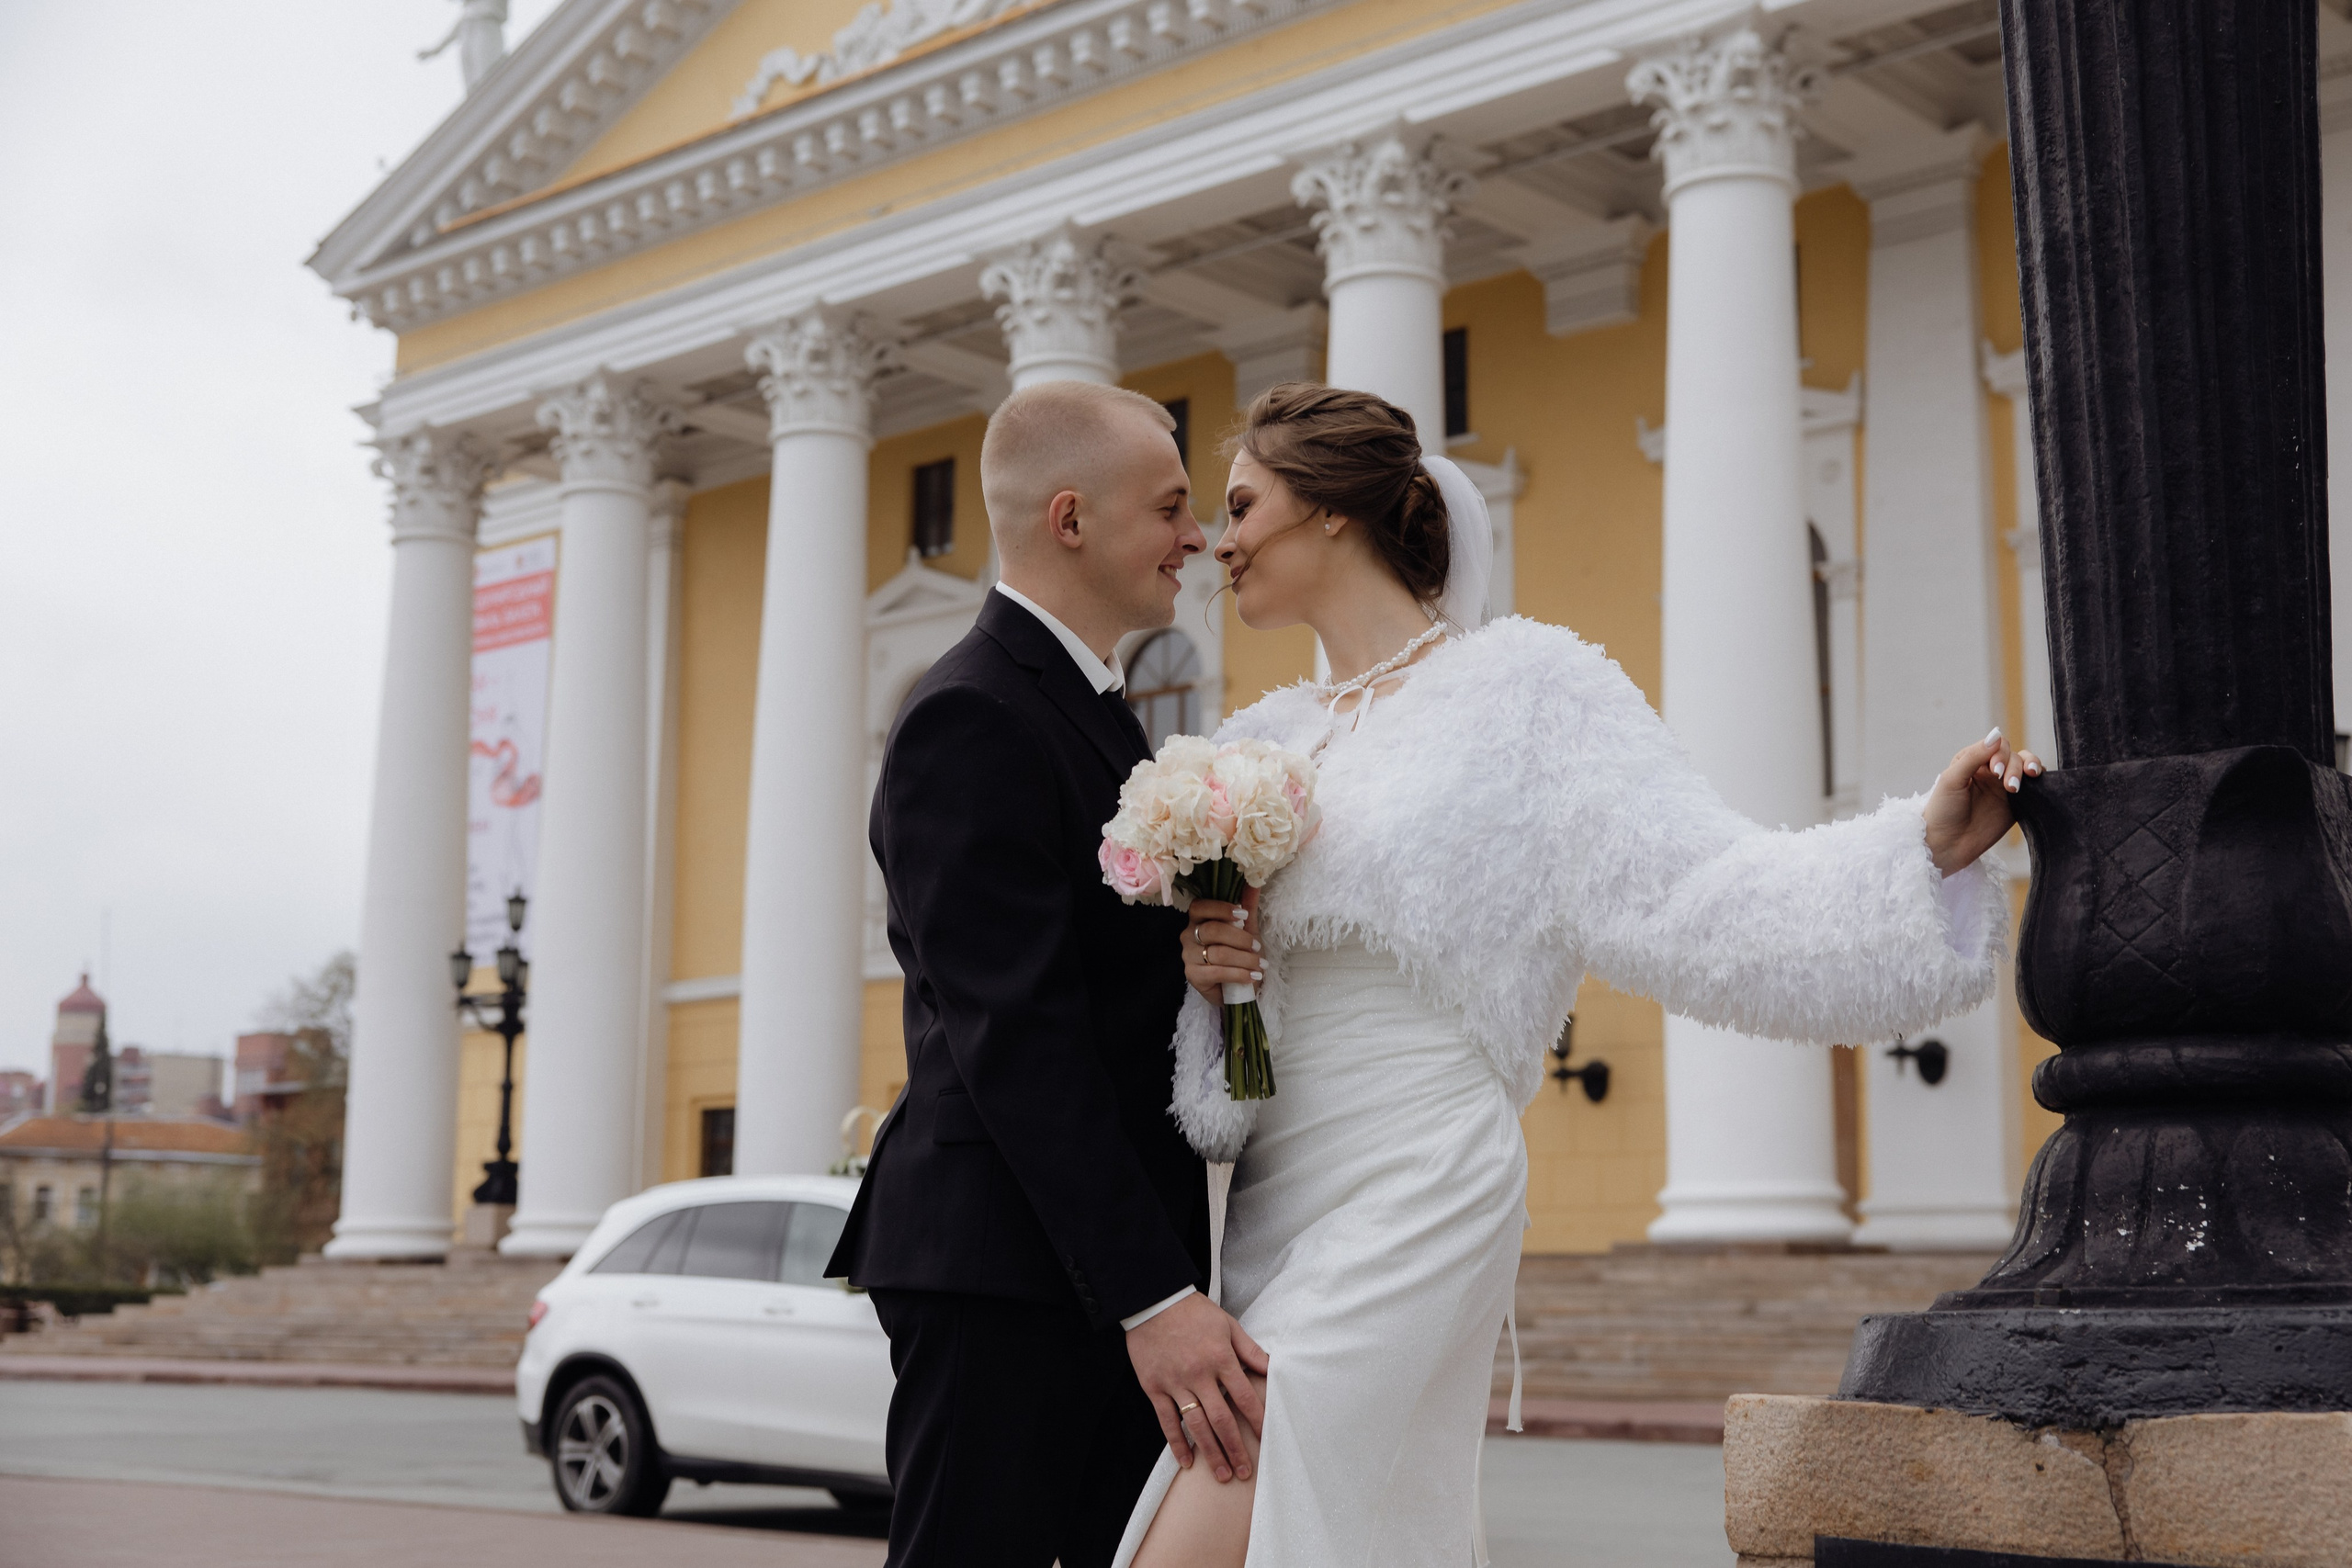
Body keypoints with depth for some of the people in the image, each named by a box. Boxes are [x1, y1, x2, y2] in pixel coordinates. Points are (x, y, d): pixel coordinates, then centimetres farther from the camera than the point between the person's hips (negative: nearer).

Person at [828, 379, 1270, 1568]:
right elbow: (1015, 1037, -21)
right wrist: (1151, 1296, -25)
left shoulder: (1091, 710, 18)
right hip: (1004, 1267, -10)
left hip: (1113, 1266, 10)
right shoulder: (971, 720, -14)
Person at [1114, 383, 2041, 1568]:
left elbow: (1691, 891, -11)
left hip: (1408, 1205, -7)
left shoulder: (1517, 691, -4)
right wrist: (1202, 964, -2)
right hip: (1278, 1206, 7)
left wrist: (1924, 845, -22)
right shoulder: (1263, 742, 16)